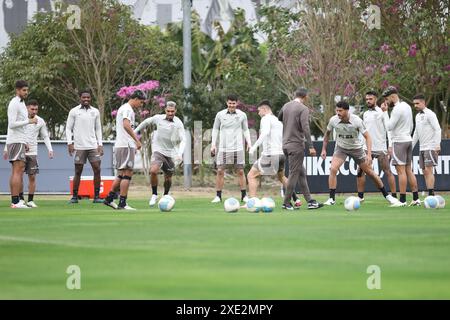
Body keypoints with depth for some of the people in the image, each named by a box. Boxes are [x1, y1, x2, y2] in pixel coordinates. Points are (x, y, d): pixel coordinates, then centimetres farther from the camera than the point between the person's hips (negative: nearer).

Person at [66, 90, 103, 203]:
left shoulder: (95, 112, 11)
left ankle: (97, 196, -1)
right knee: (78, 172, 0)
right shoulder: (74, 111, 2)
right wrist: (70, 143, -8)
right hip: (79, 146, -3)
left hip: (93, 146, 3)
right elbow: (68, 128, 3)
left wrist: (100, 144, 7)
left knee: (97, 169, -6)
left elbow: (98, 129, 16)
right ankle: (74, 196, 8)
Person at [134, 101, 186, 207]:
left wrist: (180, 153, -29)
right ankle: (154, 195, -5)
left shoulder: (178, 123, -9)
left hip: (171, 153, 0)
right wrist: (135, 131, 22)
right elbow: (146, 122, 16)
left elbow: (183, 140, -13)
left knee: (168, 178, 8)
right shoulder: (158, 118, -3)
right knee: (153, 171, -24)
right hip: (158, 150, 0)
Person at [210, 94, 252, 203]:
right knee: (220, 171, -3)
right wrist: (213, 144, 2)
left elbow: (245, 130, 12)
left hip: (237, 148, 0)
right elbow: (215, 129, 10)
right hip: (223, 148, 0)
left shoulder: (242, 115, 3)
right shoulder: (220, 115, 1)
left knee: (240, 171, 0)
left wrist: (249, 142, -1)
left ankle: (244, 195, 7)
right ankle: (218, 196, 2)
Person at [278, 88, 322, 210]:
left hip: (286, 144, 8)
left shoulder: (286, 106, 9)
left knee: (301, 174, 11)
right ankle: (286, 203, 2)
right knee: (294, 174, -1)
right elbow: (305, 128, -20)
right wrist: (310, 146, -22)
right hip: (296, 145, -8)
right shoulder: (303, 109, -12)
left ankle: (310, 201, 11)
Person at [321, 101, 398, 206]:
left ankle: (386, 195, 21)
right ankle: (332, 199, -14)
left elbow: (367, 137, -20)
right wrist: (324, 149, 4)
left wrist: (369, 155, -30)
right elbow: (327, 133, 4)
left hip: (356, 148, -1)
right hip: (341, 148, 1)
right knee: (333, 169, -21)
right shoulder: (333, 120, -17)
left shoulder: (357, 121, -25)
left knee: (369, 172, 4)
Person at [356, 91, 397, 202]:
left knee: (387, 172, -4)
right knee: (360, 171, 0)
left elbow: (388, 129, -7)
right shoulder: (365, 114, 14)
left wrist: (390, 146, -15)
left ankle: (394, 196, -1)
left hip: (380, 147, -6)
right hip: (367, 147, 6)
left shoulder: (382, 112, -3)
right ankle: (360, 196, 8)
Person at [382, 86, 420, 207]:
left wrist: (384, 113, -10)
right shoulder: (407, 106, 14)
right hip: (408, 140, 9)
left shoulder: (397, 109, -16)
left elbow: (389, 126, -18)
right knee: (408, 170, 10)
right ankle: (416, 199, 9)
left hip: (399, 142, -9)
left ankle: (402, 200, -10)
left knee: (401, 170, -8)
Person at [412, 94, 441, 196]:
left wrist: (437, 145, -21)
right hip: (422, 148, 8)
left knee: (428, 170, -13)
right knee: (425, 172, 5)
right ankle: (429, 195, 6)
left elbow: (437, 129, -13)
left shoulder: (430, 114, -8)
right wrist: (411, 147, 20)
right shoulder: (418, 116, 17)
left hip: (430, 148, -8)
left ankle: (431, 194, -14)